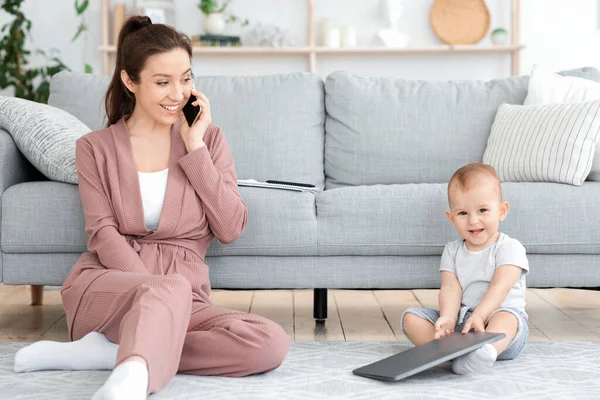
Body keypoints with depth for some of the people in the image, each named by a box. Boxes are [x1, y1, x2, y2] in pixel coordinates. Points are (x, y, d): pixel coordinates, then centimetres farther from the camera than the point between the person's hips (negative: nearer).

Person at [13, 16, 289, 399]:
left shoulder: (208, 140, 13)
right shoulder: (96, 148, 10)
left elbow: (231, 230, 2)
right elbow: (103, 234, -2)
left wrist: (195, 148, -3)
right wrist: (160, 290, -20)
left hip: (187, 300, 3)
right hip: (104, 284, -2)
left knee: (272, 343, -27)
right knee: (171, 290, -36)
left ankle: (110, 352, -28)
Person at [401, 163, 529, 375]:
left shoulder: (509, 248, -1)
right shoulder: (452, 251, 12)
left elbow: (500, 287, -17)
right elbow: (451, 288, -3)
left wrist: (479, 316, -33)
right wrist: (448, 318, -25)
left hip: (495, 317, -4)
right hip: (459, 319, 5)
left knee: (506, 317, -37)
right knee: (410, 317, -12)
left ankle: (484, 351, -67)